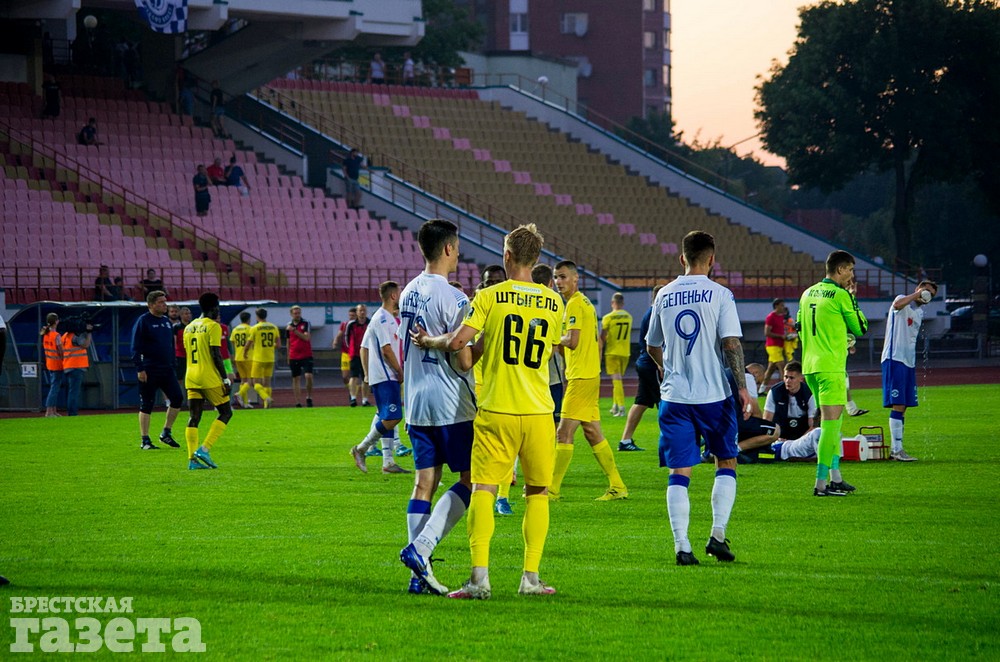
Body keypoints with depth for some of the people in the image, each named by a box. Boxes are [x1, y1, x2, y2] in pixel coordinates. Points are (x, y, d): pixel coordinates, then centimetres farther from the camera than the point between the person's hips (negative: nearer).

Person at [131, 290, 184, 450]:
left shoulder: (166, 321, 14)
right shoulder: (143, 321, -7)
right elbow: (136, 347, -11)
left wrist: (172, 365, 19)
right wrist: (140, 369, -17)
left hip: (167, 370, 7)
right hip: (149, 370, -7)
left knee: (177, 398, -2)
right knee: (146, 405, -2)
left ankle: (166, 434, 11)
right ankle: (145, 441, 4)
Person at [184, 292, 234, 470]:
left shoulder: (189, 328, 15)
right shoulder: (213, 326, -8)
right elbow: (216, 355, -14)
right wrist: (226, 379, -11)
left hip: (191, 378, 7)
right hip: (209, 378, -7)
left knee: (194, 417, 6)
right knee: (226, 413, 4)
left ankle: (192, 459, -2)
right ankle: (204, 449, -10)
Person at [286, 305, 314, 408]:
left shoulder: (306, 324, -2)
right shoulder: (289, 326, 8)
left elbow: (306, 337, -16)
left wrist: (294, 330, -21)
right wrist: (288, 357, 16)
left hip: (306, 356, -3)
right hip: (294, 357, 3)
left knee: (308, 376, -17)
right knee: (296, 379, 2)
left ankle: (309, 397, 2)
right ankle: (298, 403, 5)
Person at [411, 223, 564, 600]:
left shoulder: (490, 297, -5)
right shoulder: (553, 303, 6)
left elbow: (457, 341, -13)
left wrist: (428, 341, 8)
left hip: (496, 410, -3)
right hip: (538, 411, 3)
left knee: (482, 489, -2)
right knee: (537, 492, 13)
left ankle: (480, 577, -13)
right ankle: (531, 577, 11)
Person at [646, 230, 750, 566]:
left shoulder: (664, 295, 7)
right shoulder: (719, 295, -5)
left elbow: (652, 346, 18)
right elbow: (731, 343, -12)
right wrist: (742, 387, -6)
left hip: (674, 396, 2)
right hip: (714, 394, -2)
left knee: (679, 472, 2)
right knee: (726, 463, 14)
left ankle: (681, 546, -4)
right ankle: (717, 535, 5)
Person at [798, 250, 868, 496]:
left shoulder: (807, 294, 12)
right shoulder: (841, 295, -10)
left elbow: (800, 328, 20)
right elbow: (860, 328, -1)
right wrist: (852, 298, 8)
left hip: (809, 366, 8)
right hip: (831, 367, -8)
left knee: (831, 419, 18)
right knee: (831, 421, -8)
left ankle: (835, 476, 21)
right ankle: (821, 483, -12)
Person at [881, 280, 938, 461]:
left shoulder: (920, 312, 20)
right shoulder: (903, 300, -5)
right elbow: (898, 304, -31)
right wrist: (916, 295, -23)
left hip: (909, 361, 9)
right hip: (895, 359, -9)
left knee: (902, 407, 10)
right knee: (898, 405, -12)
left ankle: (896, 449, 14)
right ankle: (897, 450, -13)